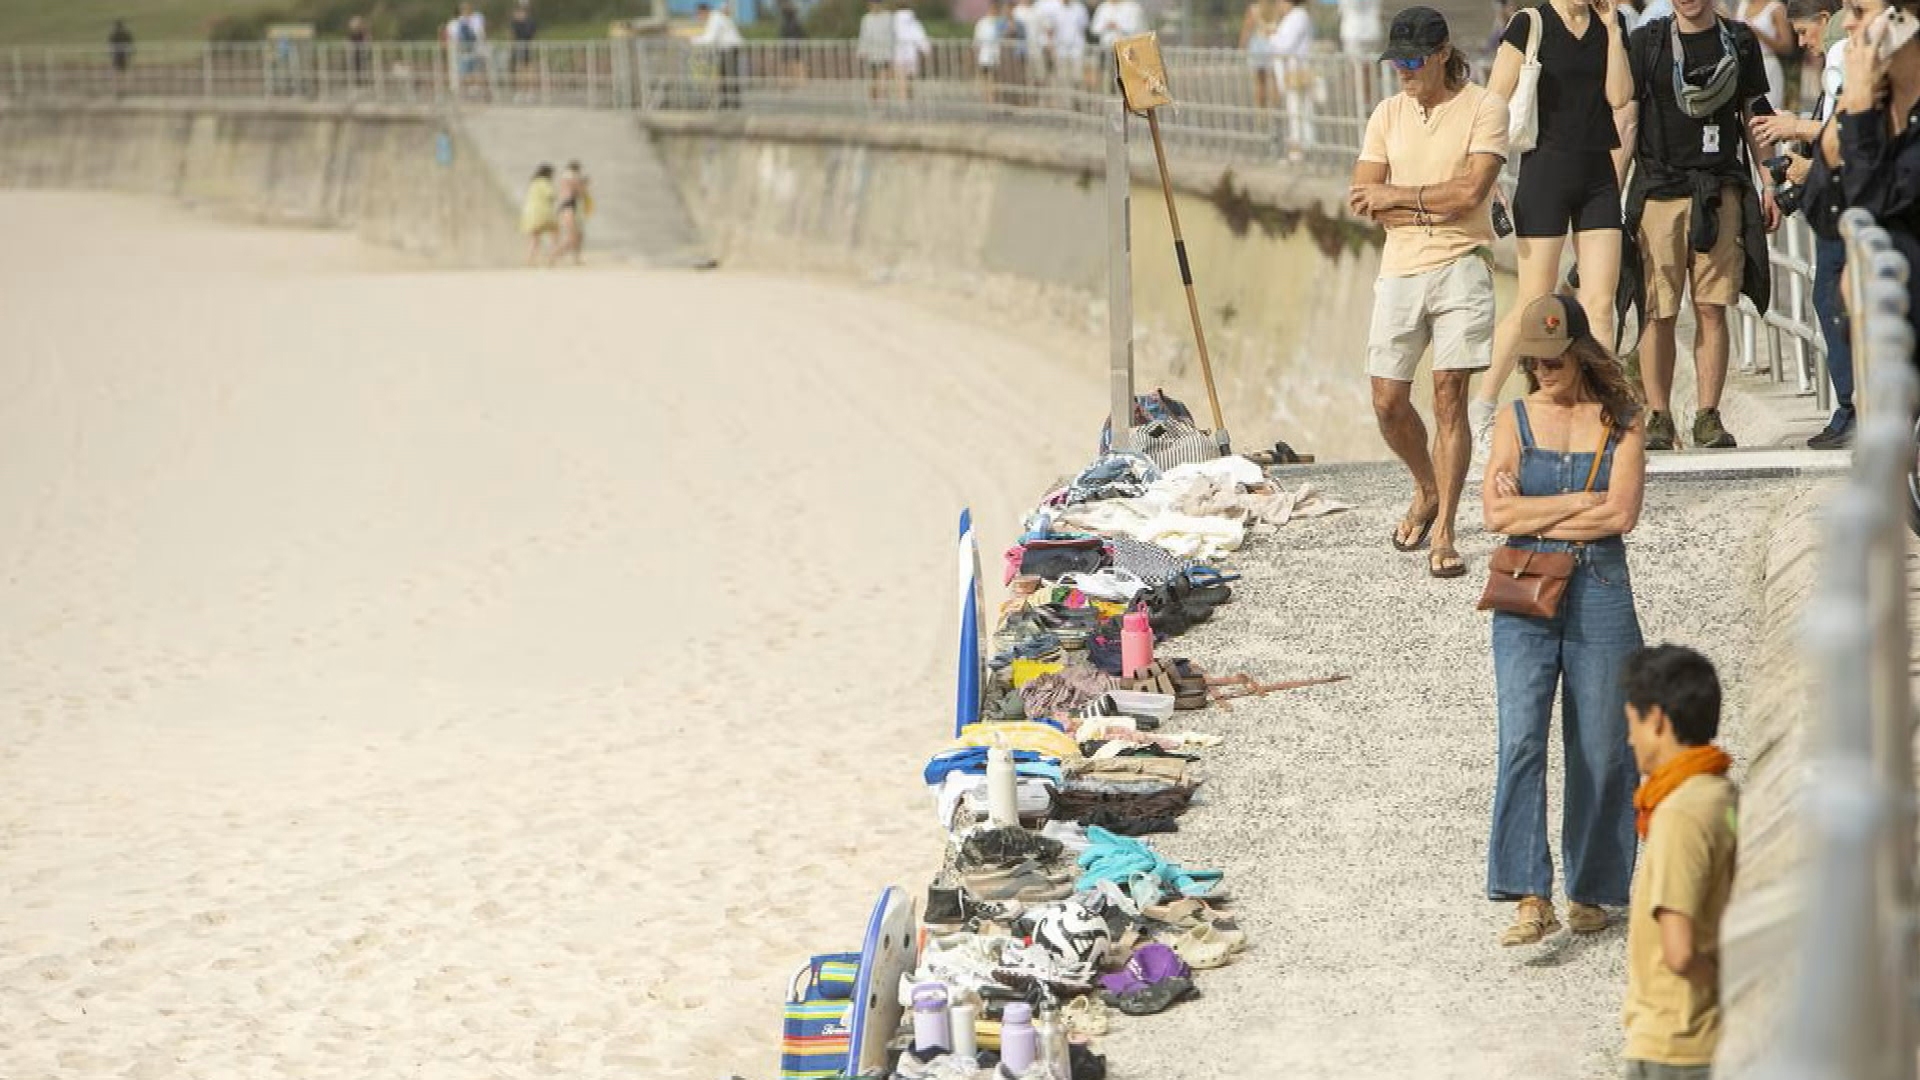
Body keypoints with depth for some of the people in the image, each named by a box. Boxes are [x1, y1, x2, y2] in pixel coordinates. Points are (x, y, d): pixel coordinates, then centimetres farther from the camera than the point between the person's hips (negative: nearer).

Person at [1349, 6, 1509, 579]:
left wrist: (1394, 196, -6)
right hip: (1400, 269, 4)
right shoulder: (1388, 114, 11)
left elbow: (1470, 191, -14)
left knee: (1449, 396, -8)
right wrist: (1436, 205, -10)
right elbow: (1362, 201, 2)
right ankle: (1427, 492, 31)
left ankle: (1443, 533, -5)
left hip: (1459, 267, -4)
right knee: (1388, 401, 4)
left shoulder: (1483, 108, -3)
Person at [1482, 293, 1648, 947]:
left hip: (1600, 596, 0)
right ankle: (1532, 899, -19)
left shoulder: (1621, 422, 4)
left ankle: (1590, 890, 20)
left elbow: (1621, 514, -8)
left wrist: (1532, 511, -5)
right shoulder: (1514, 420, 7)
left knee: (1601, 750, 4)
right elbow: (1498, 513, -5)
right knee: (1521, 740, -14)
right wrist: (1580, 502, -7)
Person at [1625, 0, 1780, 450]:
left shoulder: (1739, 41, 12)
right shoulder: (1646, 41, 4)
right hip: (1659, 188, -1)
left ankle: (1709, 417, 2)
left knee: (1712, 308, -2)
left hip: (1721, 189, 2)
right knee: (1658, 312, -3)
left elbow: (1751, 116, 18)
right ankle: (1658, 417, 5)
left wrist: (1765, 184, 12)